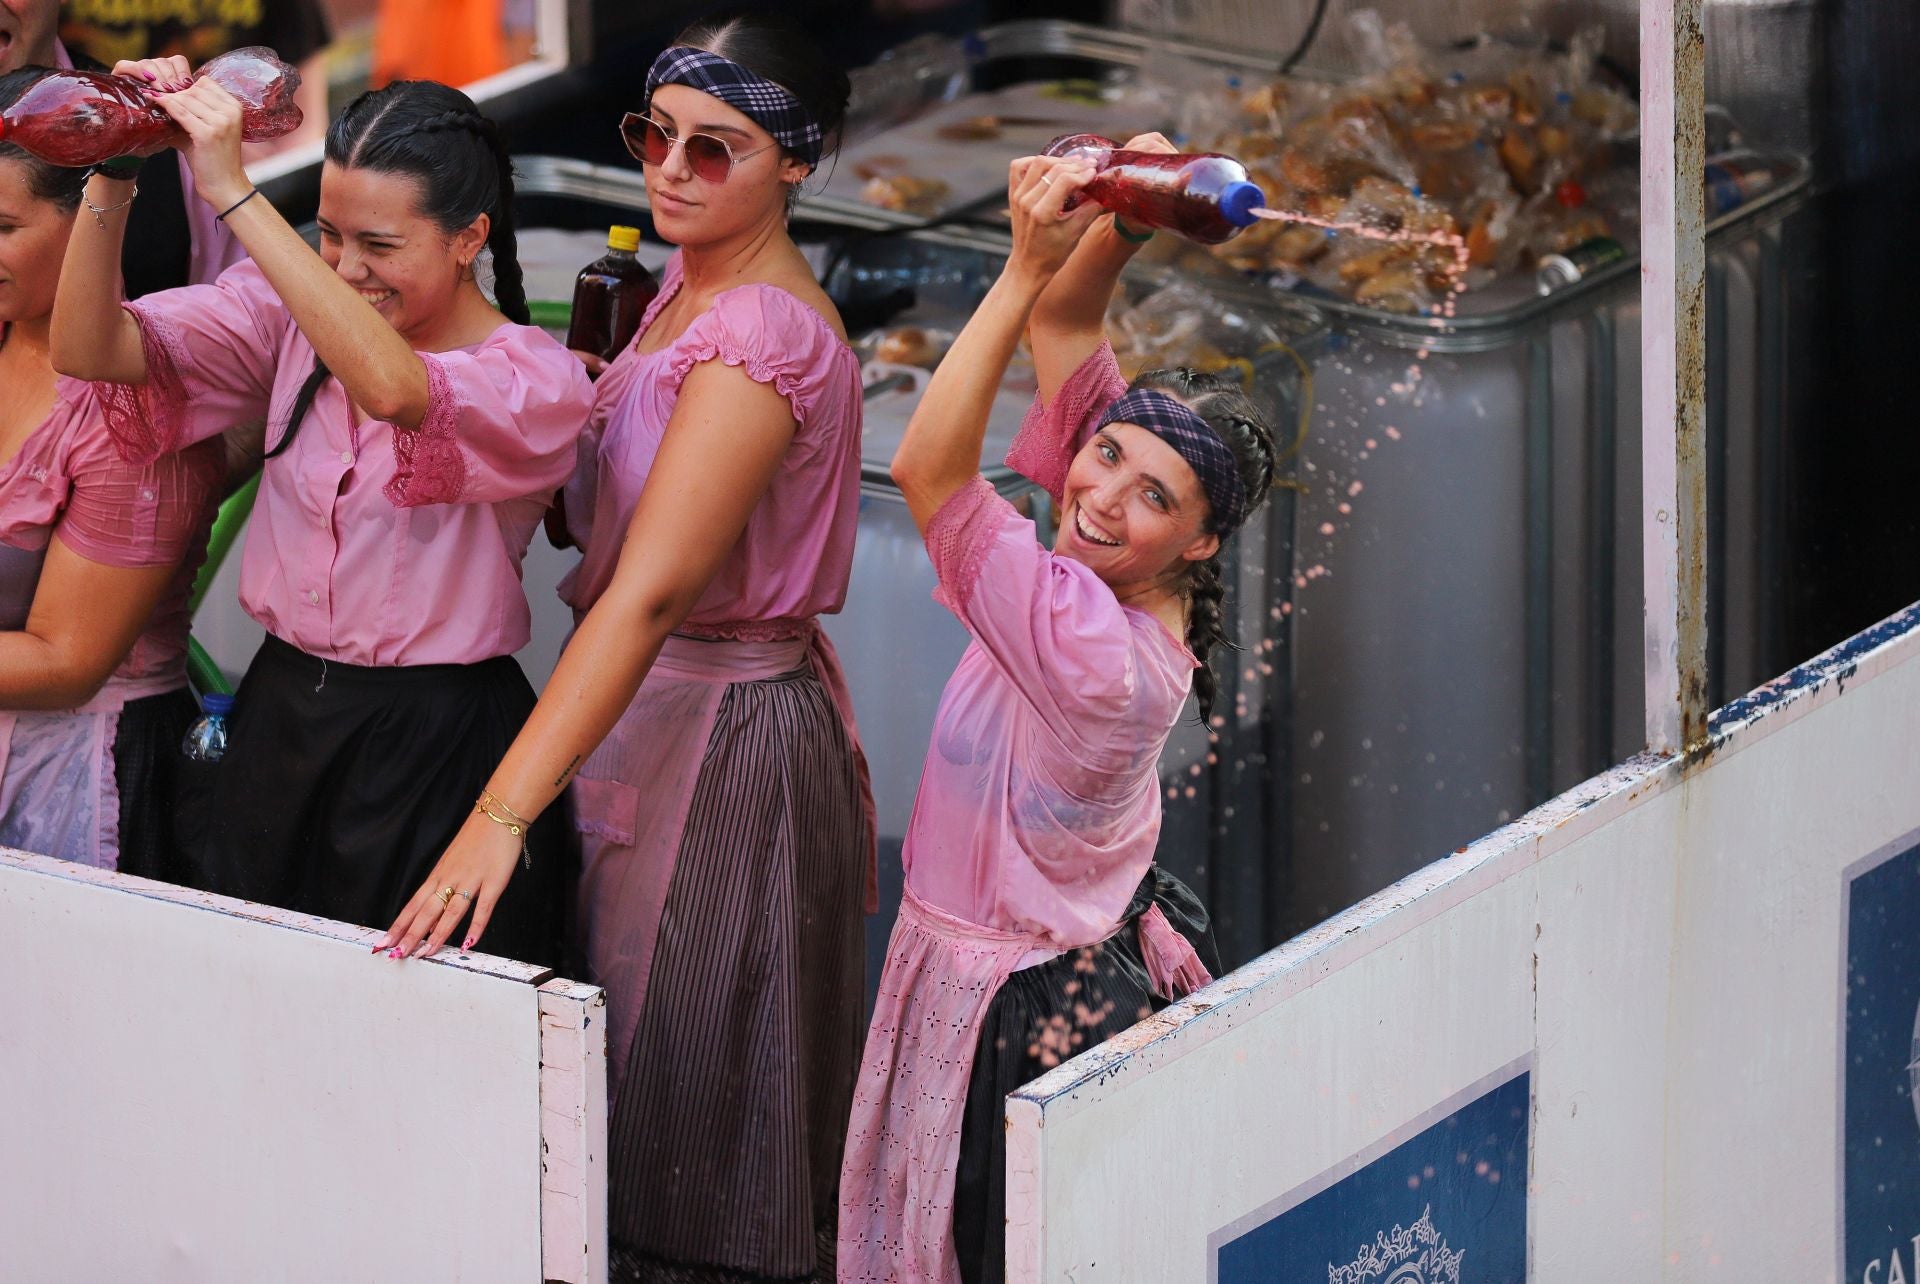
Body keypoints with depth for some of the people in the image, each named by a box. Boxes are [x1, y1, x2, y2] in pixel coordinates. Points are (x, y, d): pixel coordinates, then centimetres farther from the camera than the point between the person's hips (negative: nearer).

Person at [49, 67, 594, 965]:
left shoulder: (537, 379, -13)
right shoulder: (293, 316, 2)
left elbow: (393, 388, -35)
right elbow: (91, 351, -8)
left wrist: (233, 196, -36)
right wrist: (113, 179, -24)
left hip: (434, 749, -5)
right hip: (280, 715, 5)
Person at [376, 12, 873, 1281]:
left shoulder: (764, 336, -24)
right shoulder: (691, 290, 6)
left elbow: (652, 591, -33)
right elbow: (598, 520, 17)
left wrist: (502, 814, -39)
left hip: (727, 725, -10)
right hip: (653, 705, 10)